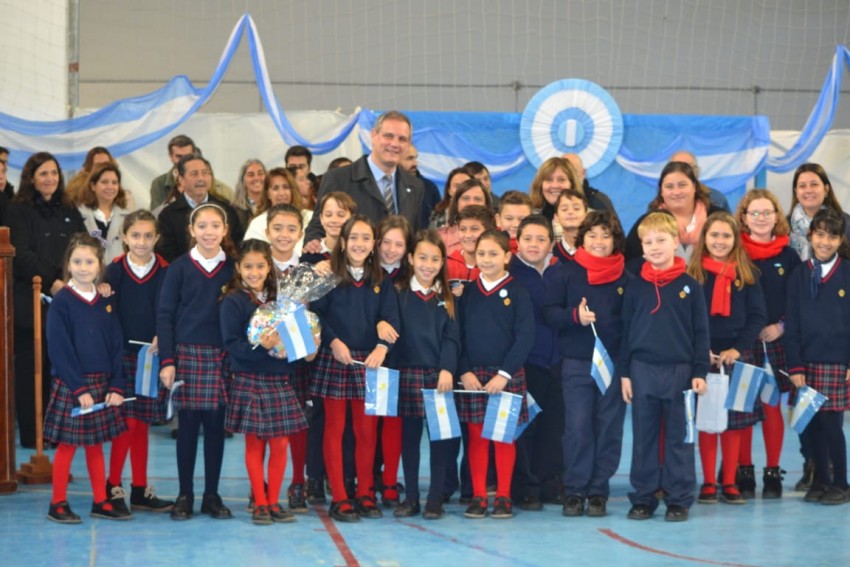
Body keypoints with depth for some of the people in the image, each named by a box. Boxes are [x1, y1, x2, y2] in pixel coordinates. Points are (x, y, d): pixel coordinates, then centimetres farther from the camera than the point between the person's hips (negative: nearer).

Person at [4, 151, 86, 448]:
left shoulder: (69, 212, 16)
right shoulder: (18, 211, 0)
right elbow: (21, 255, -10)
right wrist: (50, 283, -18)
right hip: (31, 301, -4)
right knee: (31, 368, -2)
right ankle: (31, 434, 4)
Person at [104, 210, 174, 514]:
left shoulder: (165, 272, 3)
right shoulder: (114, 271, 0)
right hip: (121, 354, -2)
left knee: (142, 423, 9)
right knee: (127, 422, -7)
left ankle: (140, 489, 16)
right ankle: (113, 487, 4)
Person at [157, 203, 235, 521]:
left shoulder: (233, 268, 6)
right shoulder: (179, 268, 1)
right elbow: (164, 315, 0)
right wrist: (167, 361, -7)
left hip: (222, 357, 1)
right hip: (187, 354, -1)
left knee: (216, 425, 5)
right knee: (188, 425, 3)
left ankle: (212, 495, 13)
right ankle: (185, 495, 11)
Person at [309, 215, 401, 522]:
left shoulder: (381, 282, 7)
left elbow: (391, 319, -3)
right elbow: (315, 313, -5)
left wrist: (382, 347, -20)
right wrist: (333, 341, -19)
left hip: (369, 361, 2)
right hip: (333, 359, -2)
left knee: (367, 430, 5)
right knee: (334, 428, 1)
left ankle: (365, 494, 15)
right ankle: (339, 498, 4)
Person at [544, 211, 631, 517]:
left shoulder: (626, 278, 5)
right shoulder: (564, 273, 3)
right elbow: (549, 311, -1)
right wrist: (575, 316, -19)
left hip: (615, 364, 1)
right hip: (576, 363, -1)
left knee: (608, 429, 4)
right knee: (577, 427, -2)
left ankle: (598, 492, 12)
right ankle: (574, 491, 6)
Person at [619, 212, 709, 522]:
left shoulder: (690, 286, 0)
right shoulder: (635, 287, 4)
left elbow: (701, 332, 2)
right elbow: (625, 331, 8)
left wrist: (699, 372, -3)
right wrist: (624, 373, 3)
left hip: (680, 371, -1)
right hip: (643, 371, 2)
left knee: (679, 438, 4)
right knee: (644, 438, 7)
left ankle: (679, 499, 11)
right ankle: (643, 498, 14)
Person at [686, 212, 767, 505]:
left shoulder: (746, 274, 6)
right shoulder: (692, 273, 1)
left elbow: (758, 316, 3)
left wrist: (737, 349, -10)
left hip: (736, 357, 1)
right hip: (702, 357, -1)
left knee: (734, 421, 4)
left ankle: (729, 483, 12)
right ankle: (708, 483, 9)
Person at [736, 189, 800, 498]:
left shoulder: (788, 256, 5)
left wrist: (781, 326, -8)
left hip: (776, 341, 1)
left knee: (772, 406, 4)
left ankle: (773, 473, 12)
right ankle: (744, 473, 10)